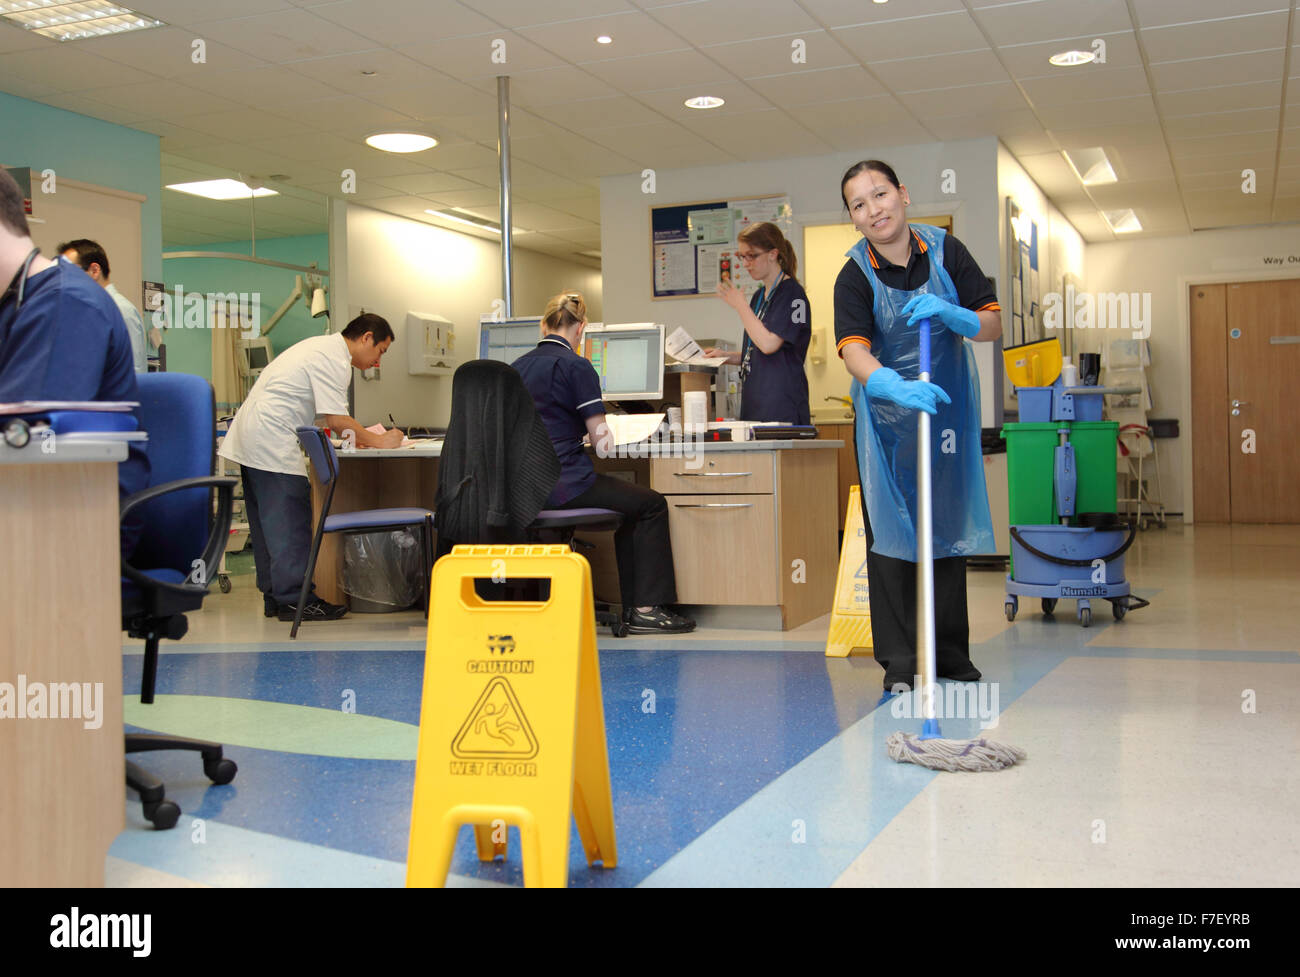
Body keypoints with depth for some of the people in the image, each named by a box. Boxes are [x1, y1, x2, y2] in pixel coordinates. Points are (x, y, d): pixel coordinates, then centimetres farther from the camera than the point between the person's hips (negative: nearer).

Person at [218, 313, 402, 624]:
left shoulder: (322, 346, 20)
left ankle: (274, 596, 16)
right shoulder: (334, 359, -13)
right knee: (290, 521, -8)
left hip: (250, 435, 11)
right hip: (272, 438, -11)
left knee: (267, 521, 11)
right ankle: (293, 599, -6)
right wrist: (378, 441, -7)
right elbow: (336, 420, -16)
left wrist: (357, 435, 13)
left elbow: (329, 418, 24)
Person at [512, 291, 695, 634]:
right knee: (652, 505, 9)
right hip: (563, 483, -8)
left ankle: (633, 607, 21)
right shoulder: (575, 366, -10)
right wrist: (602, 432, 13)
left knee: (631, 508, 25)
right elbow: (602, 441, -11)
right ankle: (646, 609, 5)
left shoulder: (518, 366, 12)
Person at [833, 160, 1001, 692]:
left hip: (949, 406, 3)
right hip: (886, 414, -2)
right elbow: (854, 350, -29)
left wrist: (948, 314, -26)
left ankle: (949, 650, 22)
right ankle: (899, 661, 4)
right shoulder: (855, 276, -14)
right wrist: (897, 386, -48)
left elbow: (993, 324, -5)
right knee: (890, 529, -3)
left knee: (948, 524, 9)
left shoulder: (945, 250, -6)